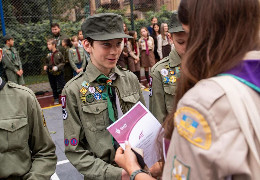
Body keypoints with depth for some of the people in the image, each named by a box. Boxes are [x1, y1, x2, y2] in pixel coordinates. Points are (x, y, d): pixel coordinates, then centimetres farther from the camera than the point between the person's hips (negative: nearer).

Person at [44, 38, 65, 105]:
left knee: (62, 86, 1)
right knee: (54, 87, 14)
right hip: (51, 73, 4)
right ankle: (56, 99, 28)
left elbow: (63, 62, -6)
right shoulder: (48, 54, 1)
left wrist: (57, 67, -19)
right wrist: (46, 66, -4)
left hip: (59, 73, -4)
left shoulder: (59, 53, -11)